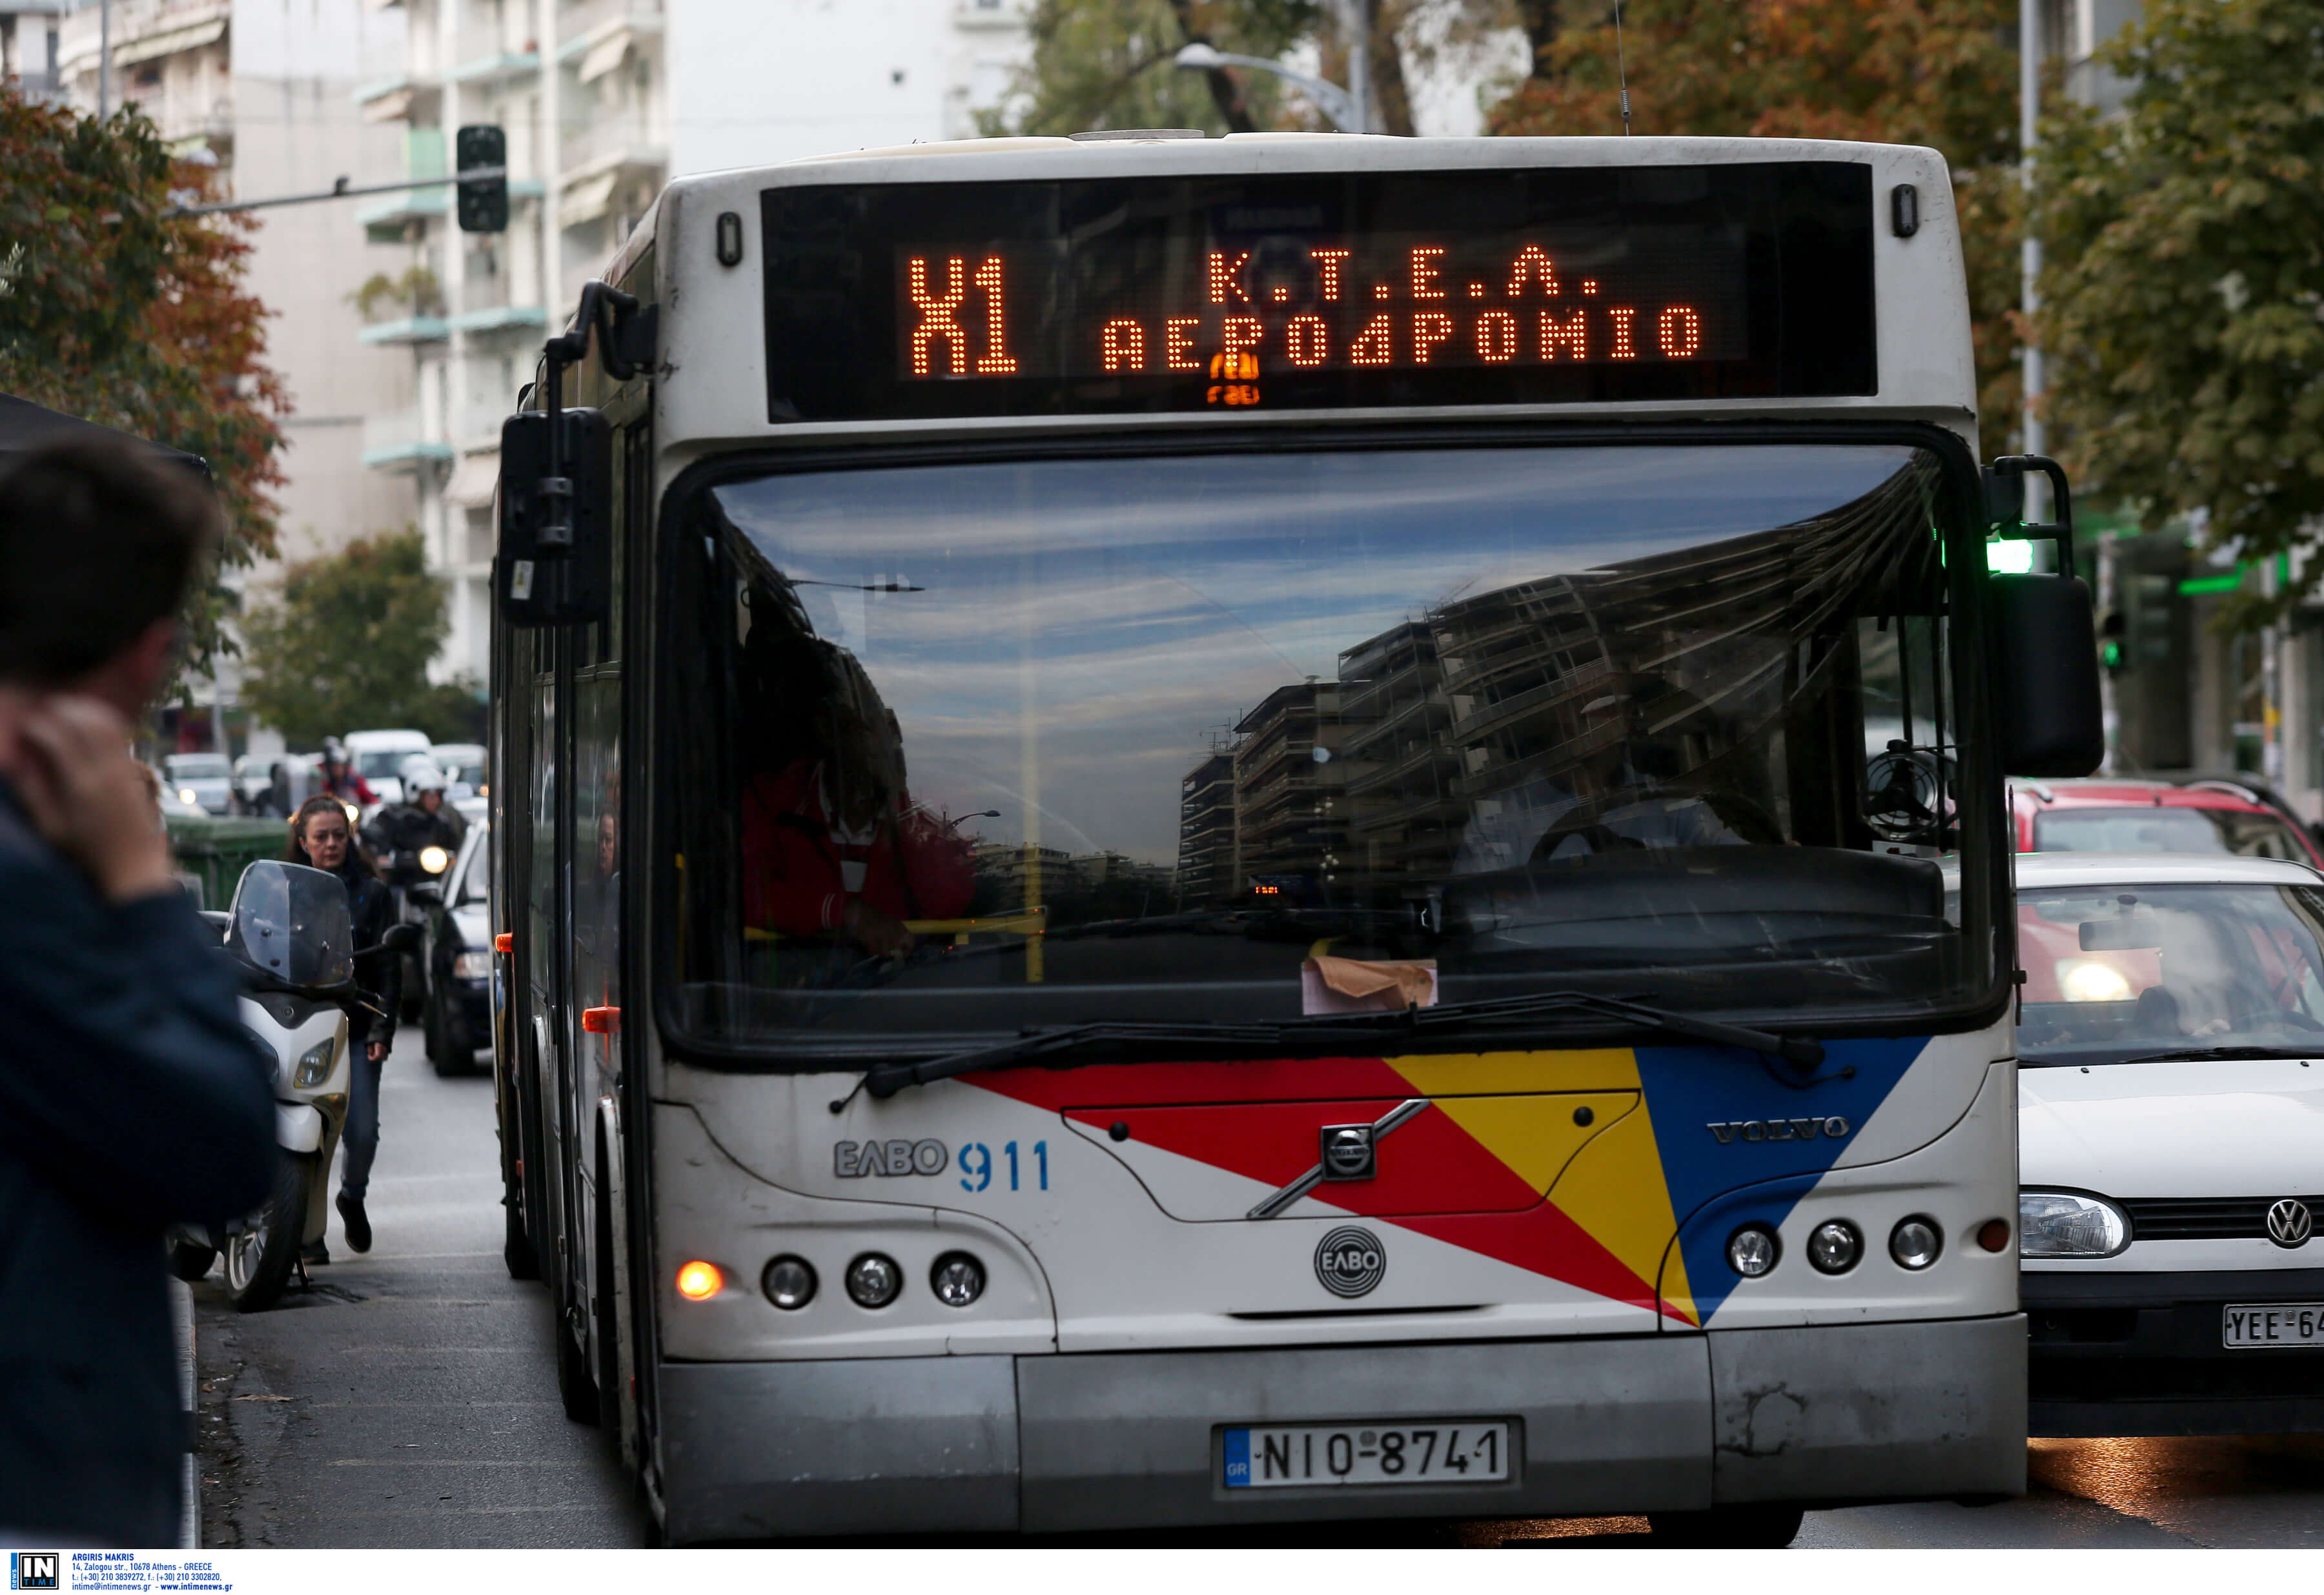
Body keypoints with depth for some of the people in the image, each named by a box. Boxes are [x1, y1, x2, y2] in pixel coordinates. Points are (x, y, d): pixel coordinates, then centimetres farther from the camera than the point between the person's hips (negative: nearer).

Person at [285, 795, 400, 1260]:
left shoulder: (373, 893, 9)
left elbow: (388, 968, 6)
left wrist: (381, 1030, -5)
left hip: (356, 1030, 0)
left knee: (363, 1131, -8)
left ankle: (353, 1196, 24)